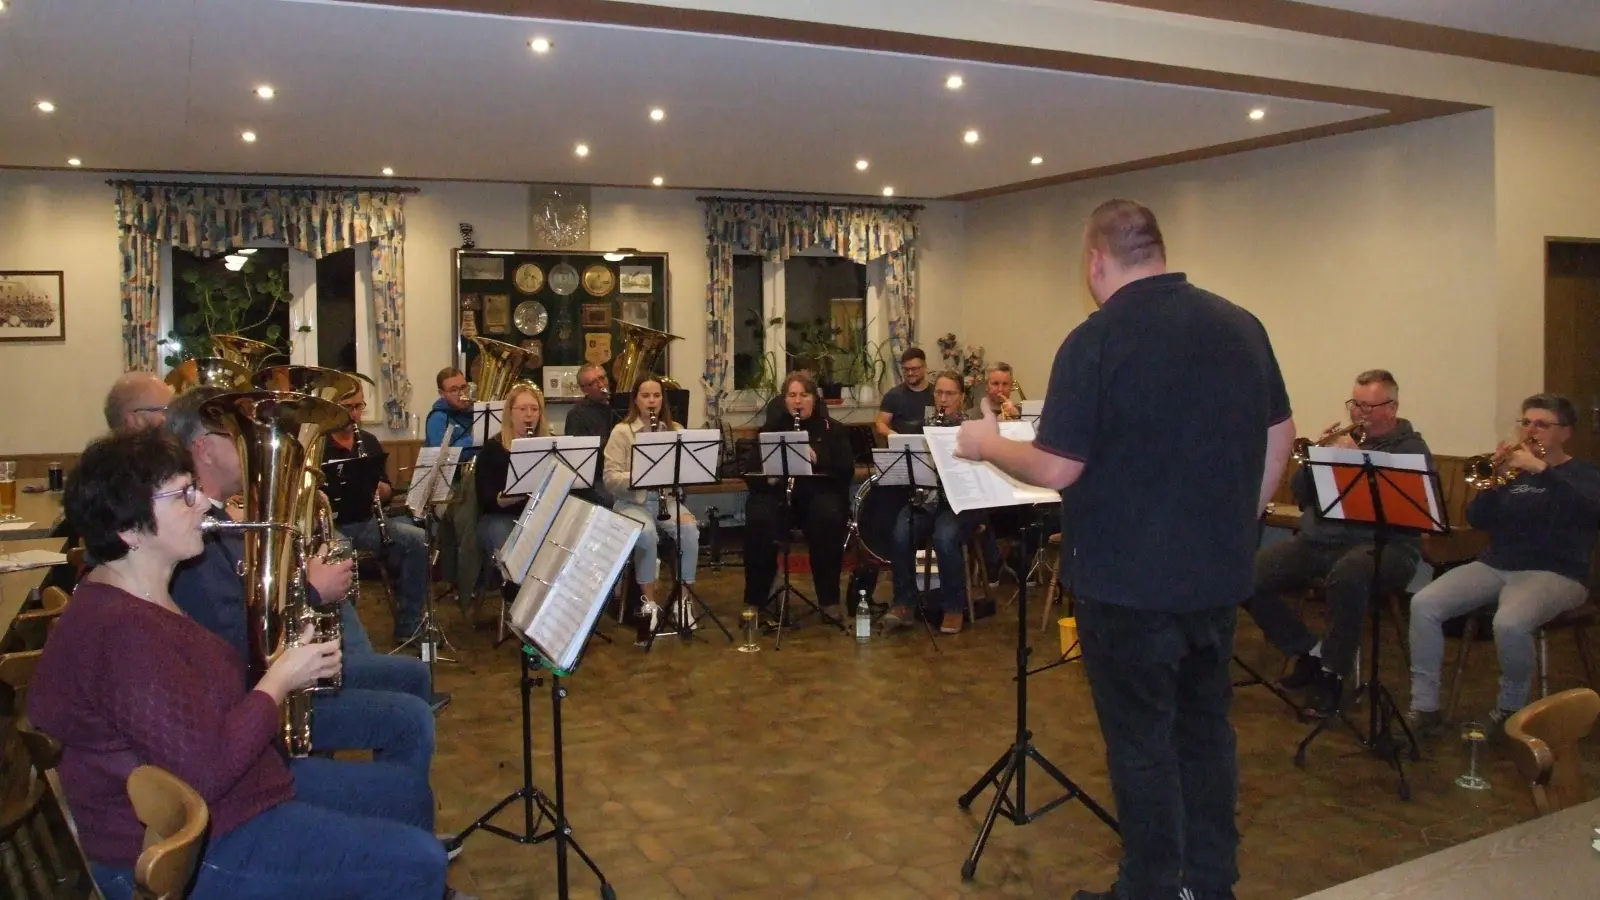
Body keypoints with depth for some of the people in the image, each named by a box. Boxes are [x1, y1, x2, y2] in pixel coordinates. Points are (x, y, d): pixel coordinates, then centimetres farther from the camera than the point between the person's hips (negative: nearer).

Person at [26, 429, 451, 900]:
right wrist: (281, 680, -17)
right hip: (186, 852, -11)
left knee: (407, 793, 16)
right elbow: (207, 770, -30)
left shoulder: (143, 597, 6)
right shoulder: (120, 630, -28)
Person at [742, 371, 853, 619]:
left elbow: (847, 470, -4)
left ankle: (829, 599, -19)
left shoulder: (832, 429, 8)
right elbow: (751, 470, 3)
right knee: (759, 519, -32)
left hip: (819, 491, 0)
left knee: (828, 517, -34)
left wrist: (817, 459, -21)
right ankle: (754, 599, -17)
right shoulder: (771, 428, 10)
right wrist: (768, 476, -20)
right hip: (776, 491, 0)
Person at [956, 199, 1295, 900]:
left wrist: (988, 445, 0)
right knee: (1206, 724, 19)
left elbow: (1056, 468, -18)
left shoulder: (1096, 341, -18)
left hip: (1129, 581, -6)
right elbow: (1278, 440, 10)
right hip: (1220, 573, 6)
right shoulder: (1240, 326, 2)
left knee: (1142, 739, 7)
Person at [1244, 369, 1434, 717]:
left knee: (1347, 575, -41)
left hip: (1381, 545, -5)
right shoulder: (1341, 438, 18)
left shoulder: (1411, 447, 4)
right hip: (1318, 541, 6)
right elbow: (1299, 494, 14)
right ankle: (1311, 652, 0)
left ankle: (1332, 674, -21)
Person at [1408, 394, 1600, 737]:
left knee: (1509, 623, -36)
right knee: (1423, 604, -20)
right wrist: (1495, 480, -9)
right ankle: (1424, 706, -15)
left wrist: (1540, 468, -24)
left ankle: (1511, 709, -9)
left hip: (1554, 573, -4)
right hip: (1496, 565, 5)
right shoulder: (1512, 472, 17)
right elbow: (1477, 521, 7)